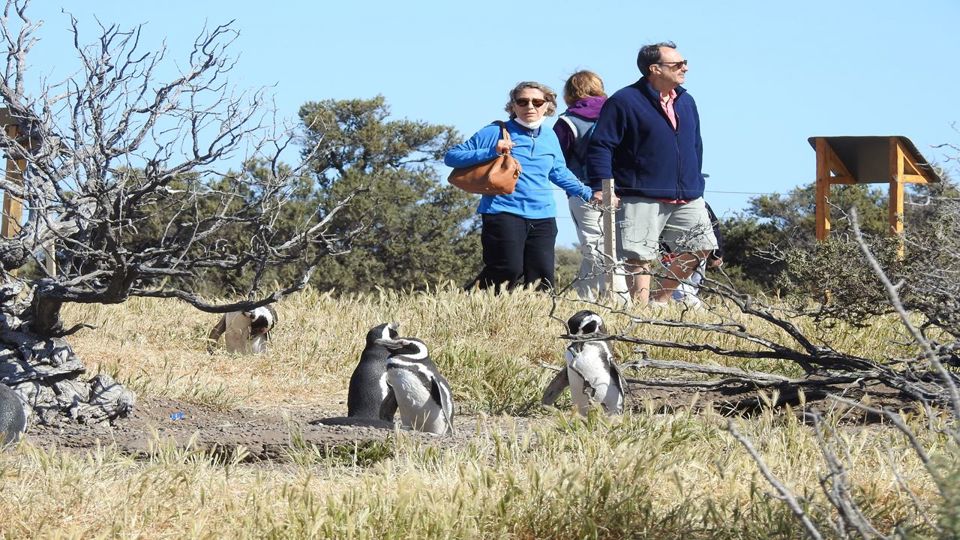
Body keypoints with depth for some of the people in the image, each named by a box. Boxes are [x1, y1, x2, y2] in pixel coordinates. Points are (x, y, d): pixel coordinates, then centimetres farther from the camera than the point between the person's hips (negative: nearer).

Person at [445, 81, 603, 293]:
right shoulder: (496, 132, 0)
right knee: (509, 271, -17)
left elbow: (559, 172, 34)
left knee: (542, 279, -3)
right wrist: (490, 152, -13)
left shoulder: (549, 138, 16)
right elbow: (451, 156, 0)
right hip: (504, 213, -5)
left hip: (543, 217, 5)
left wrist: (588, 194, 31)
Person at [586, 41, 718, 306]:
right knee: (639, 257, -9)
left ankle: (661, 299, 13)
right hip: (641, 200, -7)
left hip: (687, 198, 7)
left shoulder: (686, 102, 15)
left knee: (702, 245, 2)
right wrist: (602, 187, -18)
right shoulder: (624, 102, -7)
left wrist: (695, 183, 22)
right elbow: (600, 146, -10)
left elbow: (695, 146, 26)